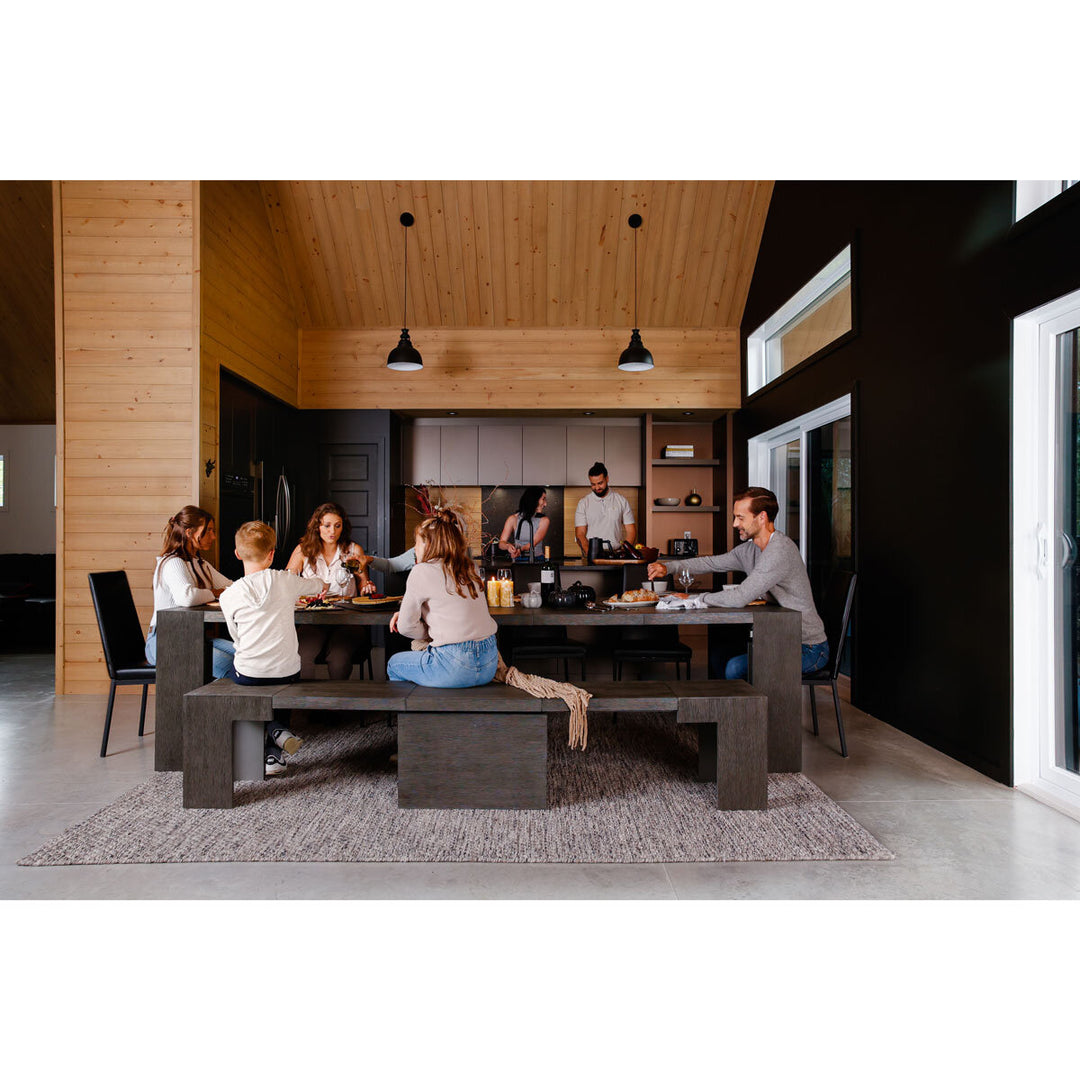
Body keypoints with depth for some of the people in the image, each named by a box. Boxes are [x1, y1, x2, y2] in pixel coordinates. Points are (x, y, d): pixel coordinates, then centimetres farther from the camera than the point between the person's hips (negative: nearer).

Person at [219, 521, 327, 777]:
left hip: (249, 673, -1)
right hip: (288, 672, 2)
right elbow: (320, 585, 18)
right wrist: (321, 585, 42)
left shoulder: (229, 595, -6)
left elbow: (237, 637, 5)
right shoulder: (285, 580, -3)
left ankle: (273, 743, 12)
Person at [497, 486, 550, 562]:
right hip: (518, 561, 0)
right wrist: (508, 546, -25)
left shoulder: (544, 520, 0)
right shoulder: (513, 519, 2)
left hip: (537, 560, 0)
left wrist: (521, 549, -30)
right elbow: (501, 542, -1)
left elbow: (534, 543, -10)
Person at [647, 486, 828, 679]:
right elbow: (712, 563, 14)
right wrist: (668, 567, 0)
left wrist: (696, 599, -18)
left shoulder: (781, 550, -25)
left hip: (808, 649, -9)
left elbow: (740, 598, -31)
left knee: (735, 667, -24)